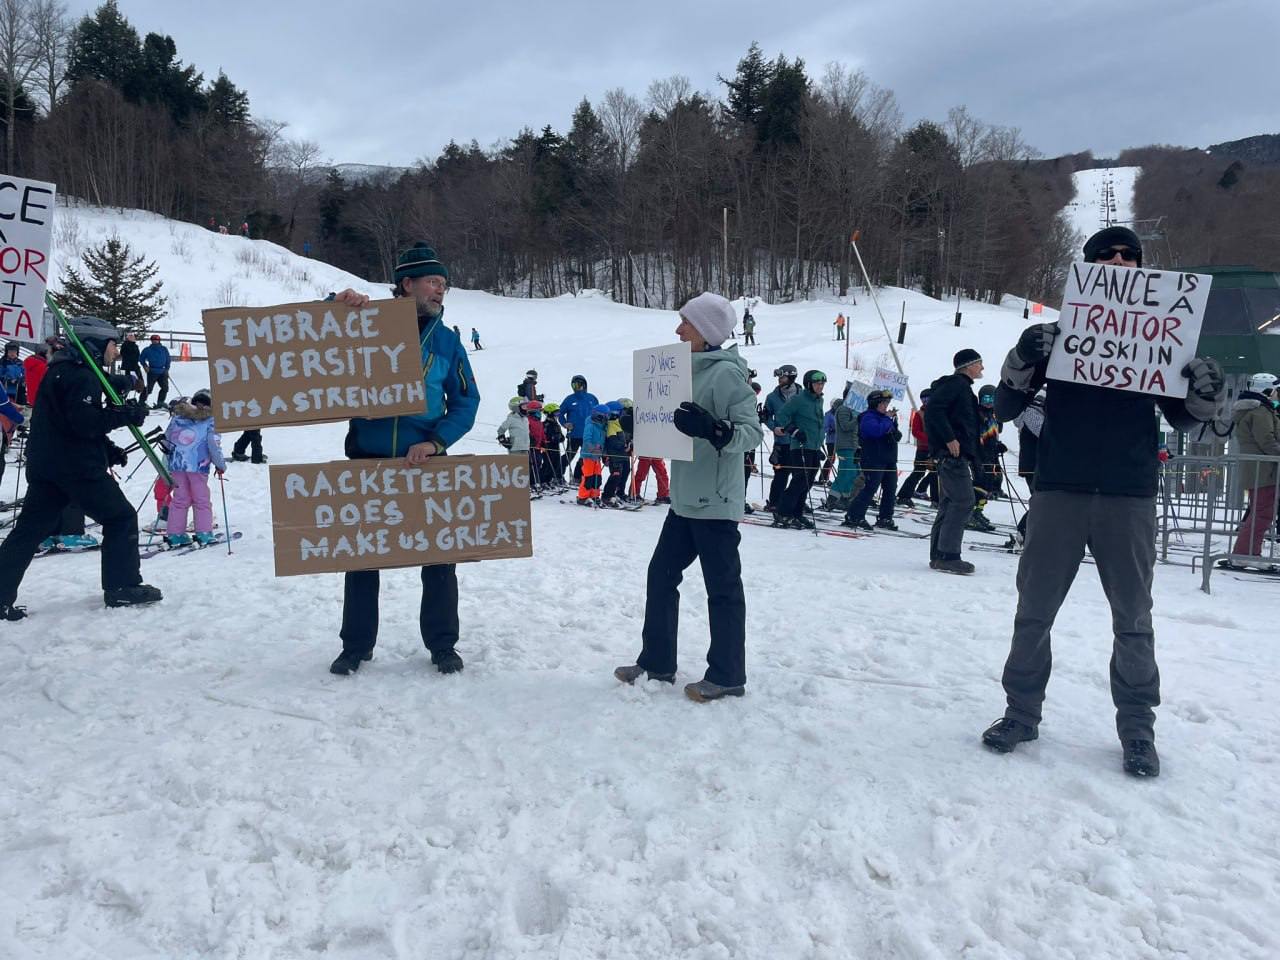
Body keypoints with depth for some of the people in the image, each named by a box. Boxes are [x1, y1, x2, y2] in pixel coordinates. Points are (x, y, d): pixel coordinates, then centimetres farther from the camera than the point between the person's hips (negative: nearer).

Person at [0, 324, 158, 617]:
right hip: (76, 465, -10)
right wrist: (127, 414, -17)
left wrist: (108, 449, 15)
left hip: (44, 463, 10)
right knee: (121, 518, 2)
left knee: (30, 528, 8)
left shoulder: (63, 370, 20)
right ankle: (122, 587, 5)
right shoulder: (82, 374, -13)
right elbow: (85, 421, -25)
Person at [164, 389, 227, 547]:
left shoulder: (178, 416, 12)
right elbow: (214, 446, -7)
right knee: (201, 500, 6)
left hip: (176, 464, 4)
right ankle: (204, 534, 4)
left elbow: (166, 439, 15)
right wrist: (221, 465, 5)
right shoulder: (210, 421, -1)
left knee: (180, 499, 12)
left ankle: (174, 534, 11)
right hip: (198, 465, -4)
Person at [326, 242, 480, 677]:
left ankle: (442, 644, 19)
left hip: (426, 461, 1)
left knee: (439, 555, 4)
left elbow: (466, 402, 3)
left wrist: (436, 442, -13)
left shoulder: (446, 342, 5)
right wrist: (338, 304, -17)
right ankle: (356, 645, 23)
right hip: (367, 460, -1)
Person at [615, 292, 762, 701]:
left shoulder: (726, 372, -13)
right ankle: (657, 662, 25)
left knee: (722, 587, 0)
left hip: (715, 500, -10)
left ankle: (727, 676, 12)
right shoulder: (691, 369, 14)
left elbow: (752, 431, -18)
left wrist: (713, 430, -34)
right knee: (661, 574, 13)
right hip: (686, 498, 10)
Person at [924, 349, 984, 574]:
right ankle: (948, 556, -13)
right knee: (963, 502, -13)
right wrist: (950, 438, -22)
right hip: (953, 454, -11)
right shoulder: (955, 383, -7)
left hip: (954, 455, 11)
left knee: (948, 504, 10)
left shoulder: (962, 387, 24)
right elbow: (934, 409, -20)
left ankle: (938, 555, 12)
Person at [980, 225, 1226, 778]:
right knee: (1035, 609, 3)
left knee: (1132, 617, 6)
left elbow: (1182, 419, 15)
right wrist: (1022, 360, -15)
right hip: (1059, 489, -1)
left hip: (1129, 495, 1)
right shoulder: (1057, 333, 7)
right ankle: (1022, 710, 16)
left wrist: (1205, 394, -7)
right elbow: (1006, 409, 3)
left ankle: (1137, 725, 19)